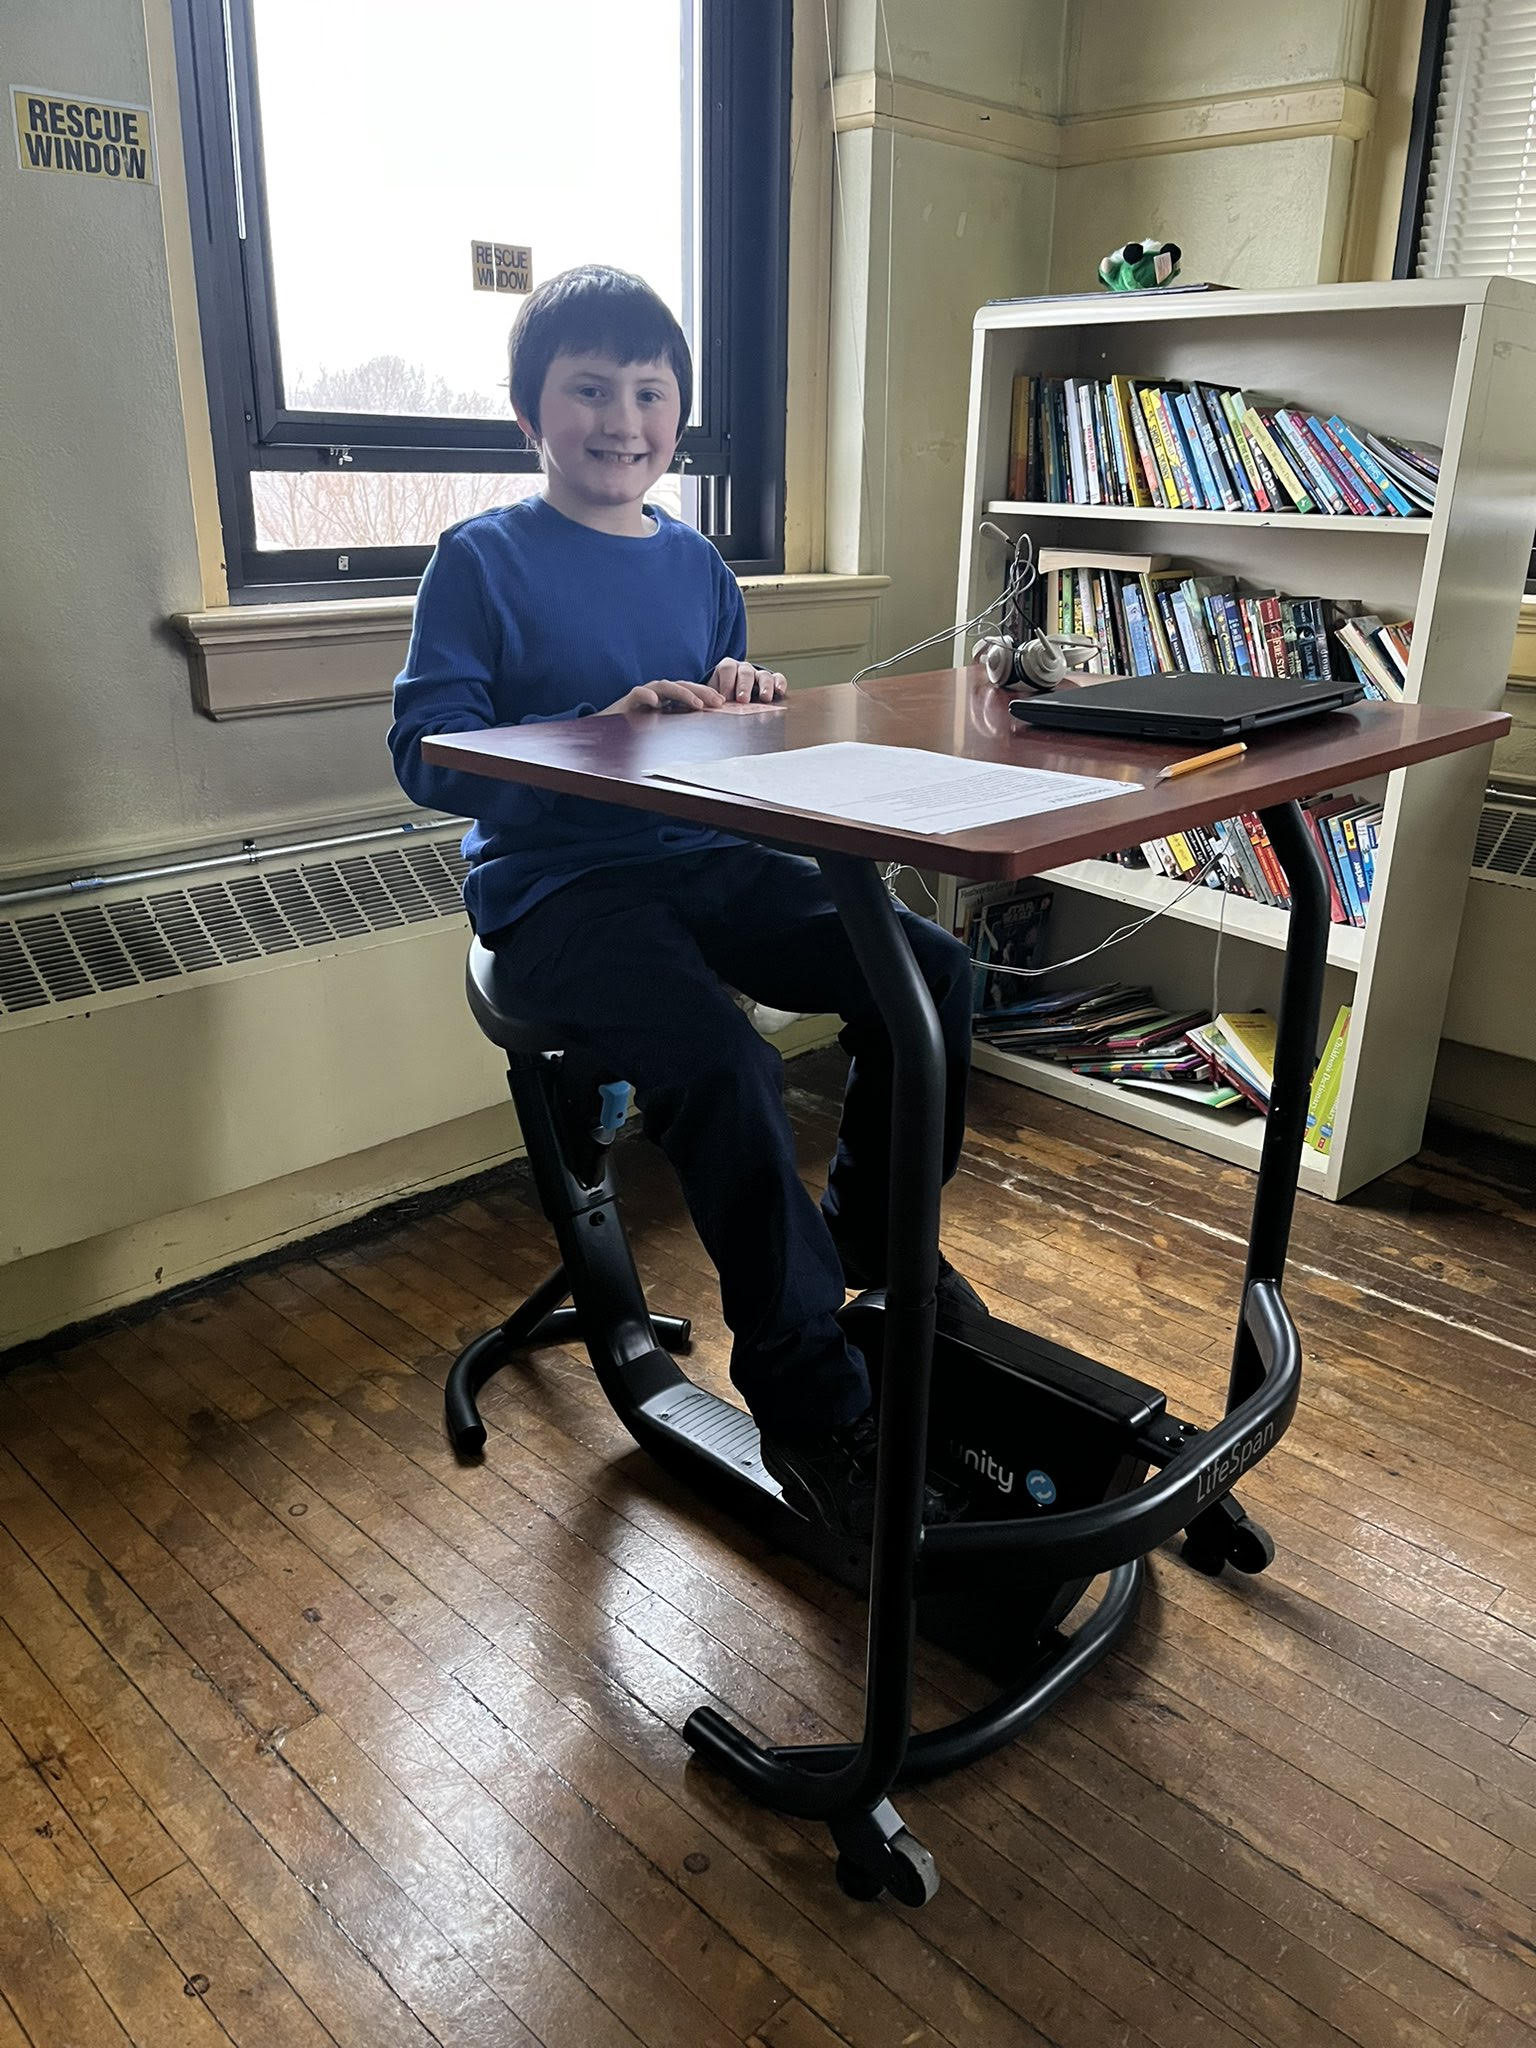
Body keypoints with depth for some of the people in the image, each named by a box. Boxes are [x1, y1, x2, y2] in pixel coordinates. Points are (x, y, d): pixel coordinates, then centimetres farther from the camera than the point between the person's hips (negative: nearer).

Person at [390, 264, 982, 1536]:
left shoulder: (696, 565, 14)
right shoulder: (483, 560, -3)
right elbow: (425, 754, -11)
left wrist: (745, 705, -4)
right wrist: (603, 728, -23)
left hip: (704, 863, 6)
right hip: (555, 890, -6)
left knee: (928, 969, -9)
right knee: (725, 1067, -30)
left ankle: (876, 1239, 15)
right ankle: (812, 1403, -11)